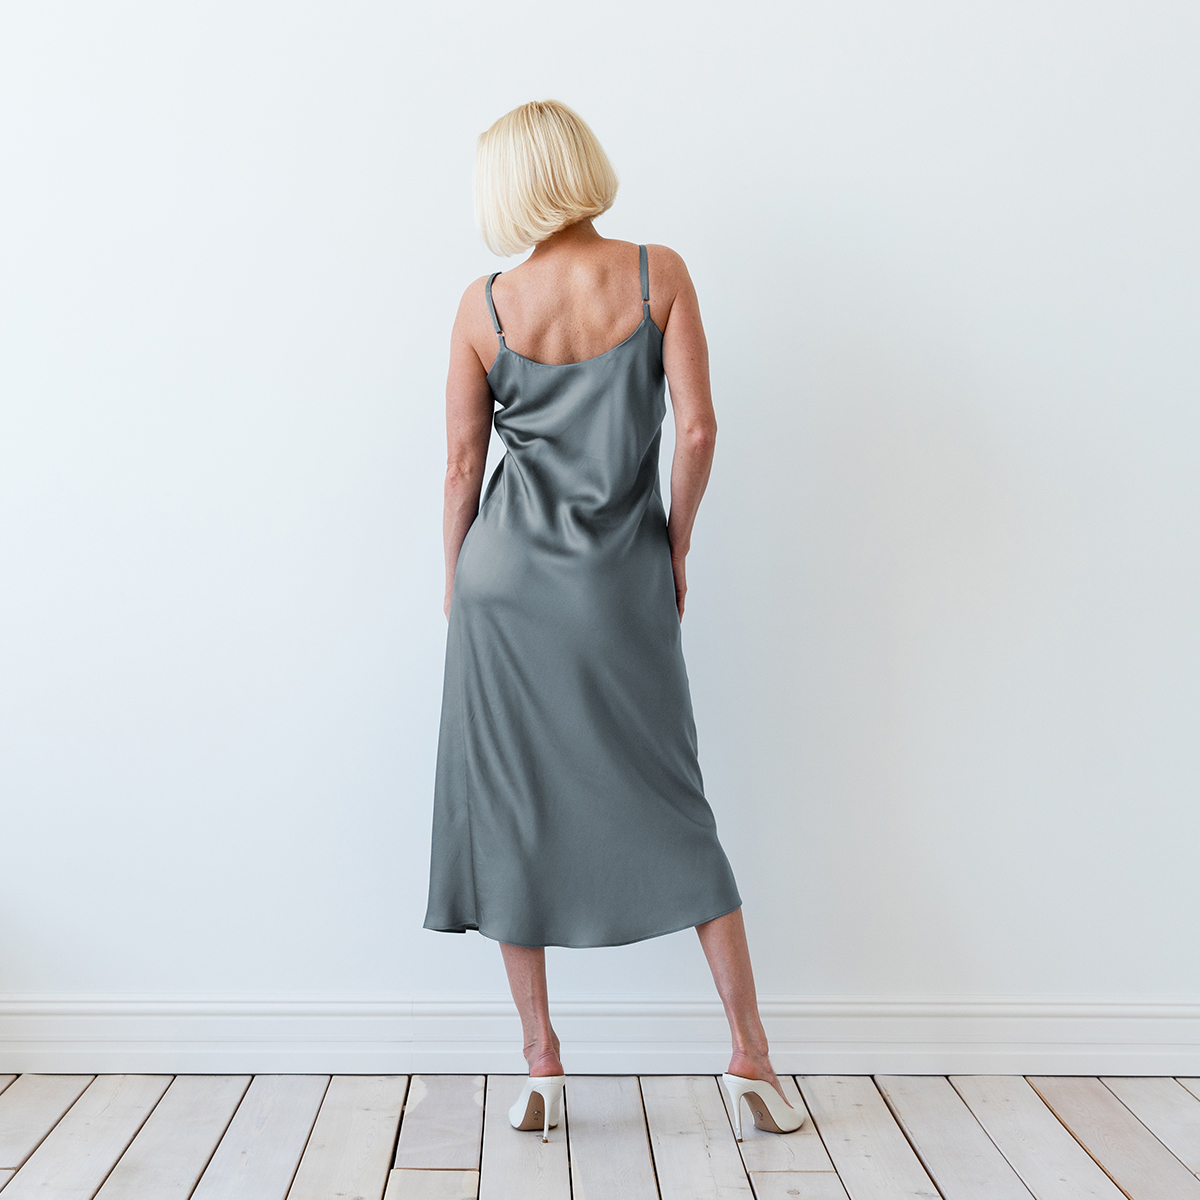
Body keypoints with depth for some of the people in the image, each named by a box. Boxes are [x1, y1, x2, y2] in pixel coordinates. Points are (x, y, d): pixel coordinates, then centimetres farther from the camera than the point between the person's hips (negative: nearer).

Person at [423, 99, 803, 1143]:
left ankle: (542, 1068, 15)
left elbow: (462, 464, 3)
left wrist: (455, 583, 14)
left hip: (507, 581, 1)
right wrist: (676, 546, 5)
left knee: (513, 811, 8)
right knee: (669, 806, 9)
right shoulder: (659, 275, -3)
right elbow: (698, 429, -8)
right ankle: (751, 1057, 11)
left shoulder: (484, 307, -1)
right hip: (622, 585, 0)